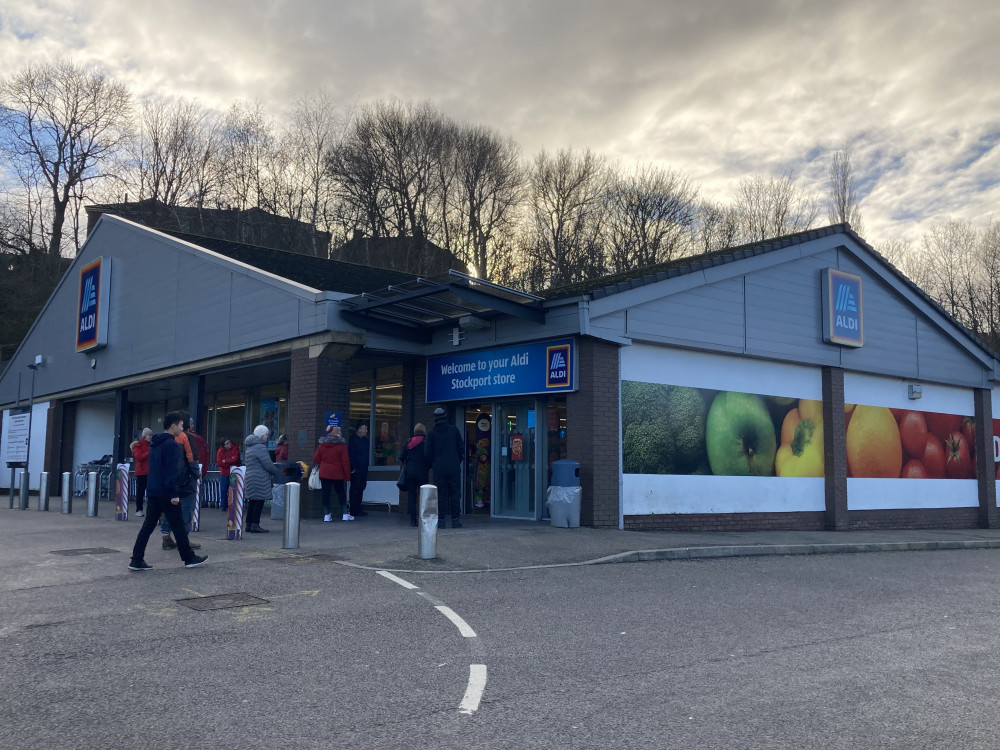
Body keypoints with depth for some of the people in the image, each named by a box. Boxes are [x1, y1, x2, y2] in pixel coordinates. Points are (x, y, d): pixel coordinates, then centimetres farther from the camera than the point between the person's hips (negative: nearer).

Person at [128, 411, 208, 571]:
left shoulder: (154, 443, 14)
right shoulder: (172, 444, -15)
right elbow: (172, 471, -20)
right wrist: (175, 494, -20)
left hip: (153, 491, 8)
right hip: (166, 493, -8)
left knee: (148, 525, 8)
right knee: (178, 526, 2)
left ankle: (137, 560, 5)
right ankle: (189, 558, 12)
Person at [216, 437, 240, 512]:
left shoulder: (235, 449, -4)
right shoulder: (220, 451, 0)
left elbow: (235, 459, -17)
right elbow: (218, 463, -8)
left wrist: (225, 461, -11)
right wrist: (230, 461, -12)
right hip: (224, 473, 2)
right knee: (223, 491, 4)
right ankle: (223, 506, 13)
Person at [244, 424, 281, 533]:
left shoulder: (249, 446, 17)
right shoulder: (260, 447, -15)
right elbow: (267, 464, -18)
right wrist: (276, 472, -1)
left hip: (250, 477, 10)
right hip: (260, 479, -10)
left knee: (252, 501, 13)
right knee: (259, 501, -5)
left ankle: (249, 524, 17)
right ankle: (255, 525, -6)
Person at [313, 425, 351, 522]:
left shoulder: (322, 445, 3)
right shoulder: (341, 445, -9)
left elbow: (315, 459, 7)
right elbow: (345, 461, -10)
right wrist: (347, 474, -4)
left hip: (324, 473, 3)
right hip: (337, 474, -3)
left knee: (326, 493, 6)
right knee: (341, 492, 10)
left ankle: (327, 515, 6)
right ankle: (345, 514, 13)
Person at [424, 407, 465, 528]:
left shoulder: (432, 433, -1)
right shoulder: (454, 430, 2)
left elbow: (427, 452, 0)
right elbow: (461, 448, 4)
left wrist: (433, 464, 15)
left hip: (439, 468, 0)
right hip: (454, 467, 0)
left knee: (441, 494, 4)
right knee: (455, 493, 4)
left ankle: (441, 519, 2)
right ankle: (455, 520, 2)